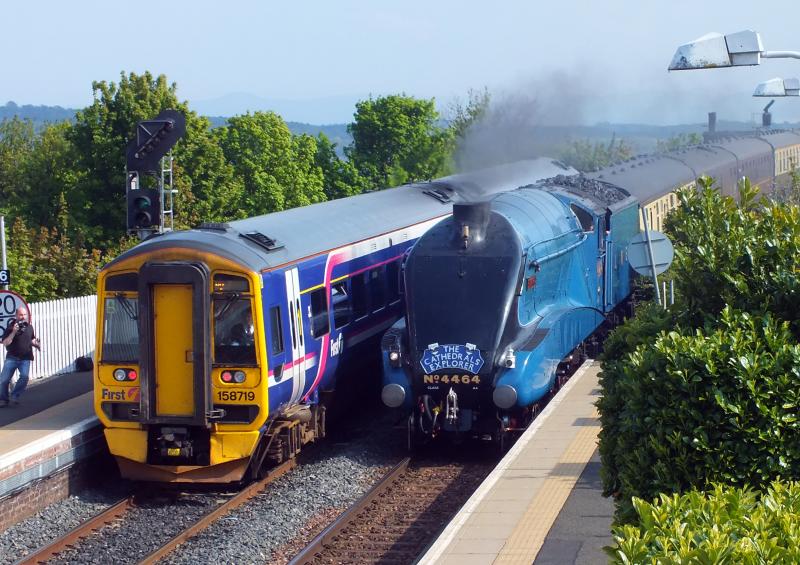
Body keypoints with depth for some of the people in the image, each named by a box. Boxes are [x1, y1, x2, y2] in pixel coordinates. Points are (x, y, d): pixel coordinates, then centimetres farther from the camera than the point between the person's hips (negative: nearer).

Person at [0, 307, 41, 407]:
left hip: (25, 358, 2)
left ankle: (15, 396, -1)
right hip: (12, 357, -2)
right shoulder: (11, 327, -6)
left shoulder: (29, 327, 5)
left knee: (24, 376, -20)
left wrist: (37, 345, 1)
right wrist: (13, 332, -24)